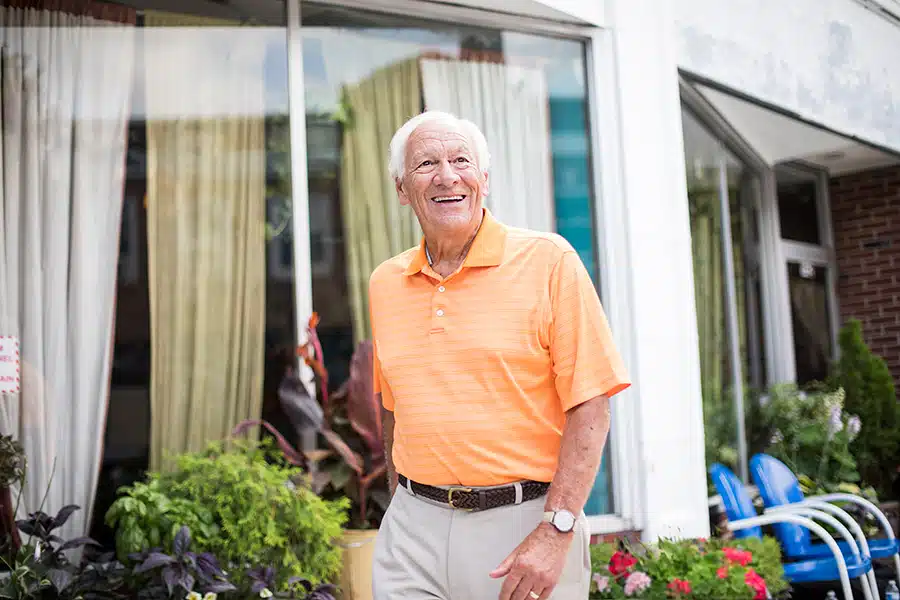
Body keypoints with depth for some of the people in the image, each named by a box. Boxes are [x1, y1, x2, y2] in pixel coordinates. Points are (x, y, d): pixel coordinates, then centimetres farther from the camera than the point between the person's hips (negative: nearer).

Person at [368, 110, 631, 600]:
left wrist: (556, 531, -16)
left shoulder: (548, 260, -6)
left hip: (525, 524, -3)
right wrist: (402, 506, 13)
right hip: (415, 528, 4)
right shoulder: (384, 283, 8)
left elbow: (590, 406, -10)